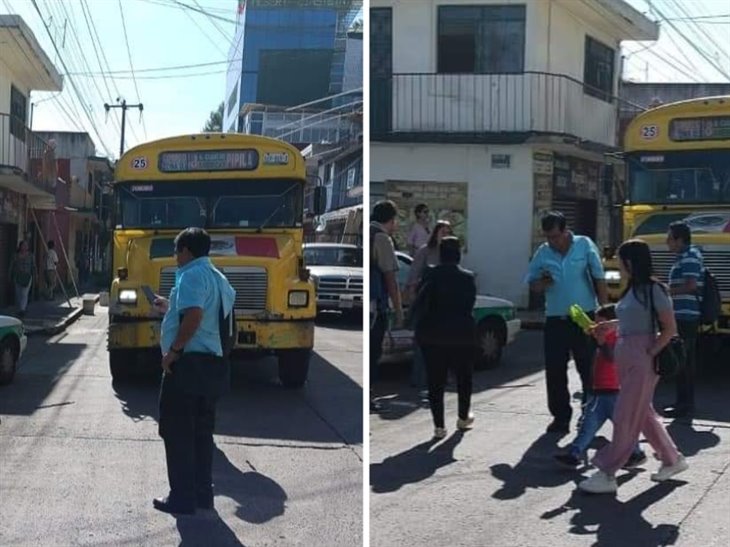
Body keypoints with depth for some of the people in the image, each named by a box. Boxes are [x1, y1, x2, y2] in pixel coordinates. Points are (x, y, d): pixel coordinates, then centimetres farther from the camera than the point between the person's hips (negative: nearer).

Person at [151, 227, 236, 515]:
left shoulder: (192, 275, -13)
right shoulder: (217, 277, 16)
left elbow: (194, 316, -28)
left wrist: (174, 350, -20)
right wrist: (170, 308, 27)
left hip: (188, 363, -9)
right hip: (213, 363, 9)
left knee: (177, 432, -1)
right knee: (201, 431, 15)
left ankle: (182, 498, 2)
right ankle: (203, 492, 21)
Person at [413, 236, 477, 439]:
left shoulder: (431, 275, -5)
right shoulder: (468, 277, -2)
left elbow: (419, 303, -12)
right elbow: (469, 305, 1)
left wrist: (420, 326, -1)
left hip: (433, 334, 0)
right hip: (462, 334, 1)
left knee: (435, 381, 4)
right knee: (464, 377, 19)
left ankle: (439, 426, 1)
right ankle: (464, 418, 30)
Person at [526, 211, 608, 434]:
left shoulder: (585, 245, -4)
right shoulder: (543, 253, 4)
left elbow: (599, 279, -2)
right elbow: (532, 284, 10)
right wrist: (542, 282, -13)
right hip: (555, 320, 3)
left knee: (589, 368, 3)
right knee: (555, 371, 3)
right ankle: (561, 416, 14)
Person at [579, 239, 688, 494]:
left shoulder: (654, 289, -12)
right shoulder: (632, 290, 12)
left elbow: (670, 328, -11)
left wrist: (651, 353, -15)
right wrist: (611, 325, 17)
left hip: (642, 359, -9)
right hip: (626, 356, 9)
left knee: (626, 417, -5)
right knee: (643, 414, 16)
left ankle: (607, 474, -2)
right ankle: (672, 459, 31)